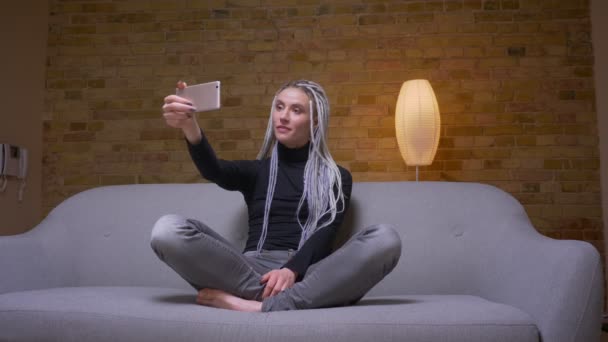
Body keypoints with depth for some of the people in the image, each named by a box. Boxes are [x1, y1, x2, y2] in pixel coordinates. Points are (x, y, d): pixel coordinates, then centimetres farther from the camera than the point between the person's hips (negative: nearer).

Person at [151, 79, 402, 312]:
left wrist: (292, 269, -21)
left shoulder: (337, 177, 17)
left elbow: (325, 233, 1)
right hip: (253, 272, 1)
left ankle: (263, 306, -33)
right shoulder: (255, 170, 21)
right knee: (167, 229, -22)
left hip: (308, 275, 0)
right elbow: (213, 170, -1)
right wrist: (189, 126, -23)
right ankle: (268, 294, -27)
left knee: (385, 238, -30)